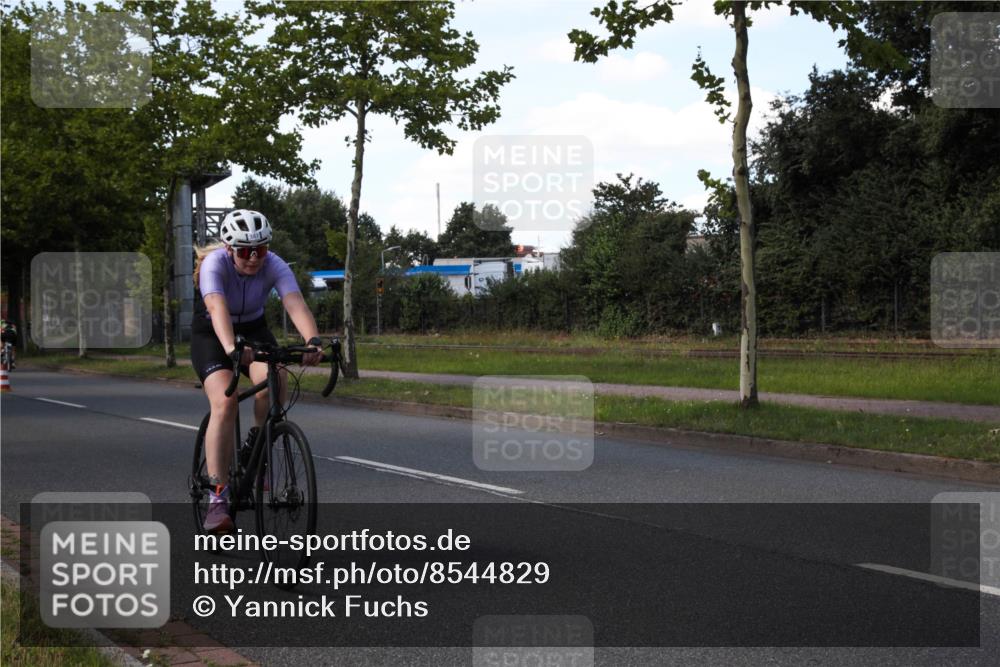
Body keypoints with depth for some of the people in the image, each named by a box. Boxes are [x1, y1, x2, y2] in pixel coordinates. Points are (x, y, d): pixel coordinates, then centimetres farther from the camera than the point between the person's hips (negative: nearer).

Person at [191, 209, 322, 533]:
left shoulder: (274, 266, -22)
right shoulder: (214, 264, -29)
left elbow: (295, 303, -38)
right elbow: (218, 308, -47)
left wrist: (313, 340, -57)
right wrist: (231, 349, -65)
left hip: (253, 329, 2)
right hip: (211, 334, -2)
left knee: (276, 381, -29)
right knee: (225, 402, -26)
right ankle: (217, 497, -23)